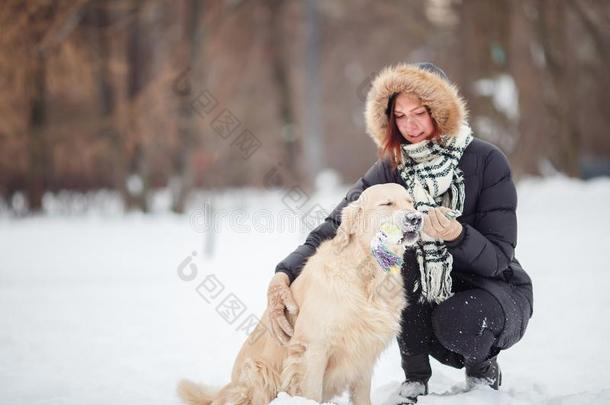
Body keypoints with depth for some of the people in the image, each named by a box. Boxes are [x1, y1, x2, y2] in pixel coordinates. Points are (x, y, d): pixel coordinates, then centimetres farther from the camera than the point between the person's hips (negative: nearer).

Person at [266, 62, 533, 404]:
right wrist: (285, 273, -35)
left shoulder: (487, 161, -16)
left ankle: (483, 365, 4)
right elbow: (333, 229, -17)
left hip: (496, 289, -3)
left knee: (457, 324, -36)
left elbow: (499, 257, -18)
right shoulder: (392, 169, -8)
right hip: (426, 294, 3)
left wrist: (456, 234, -39)